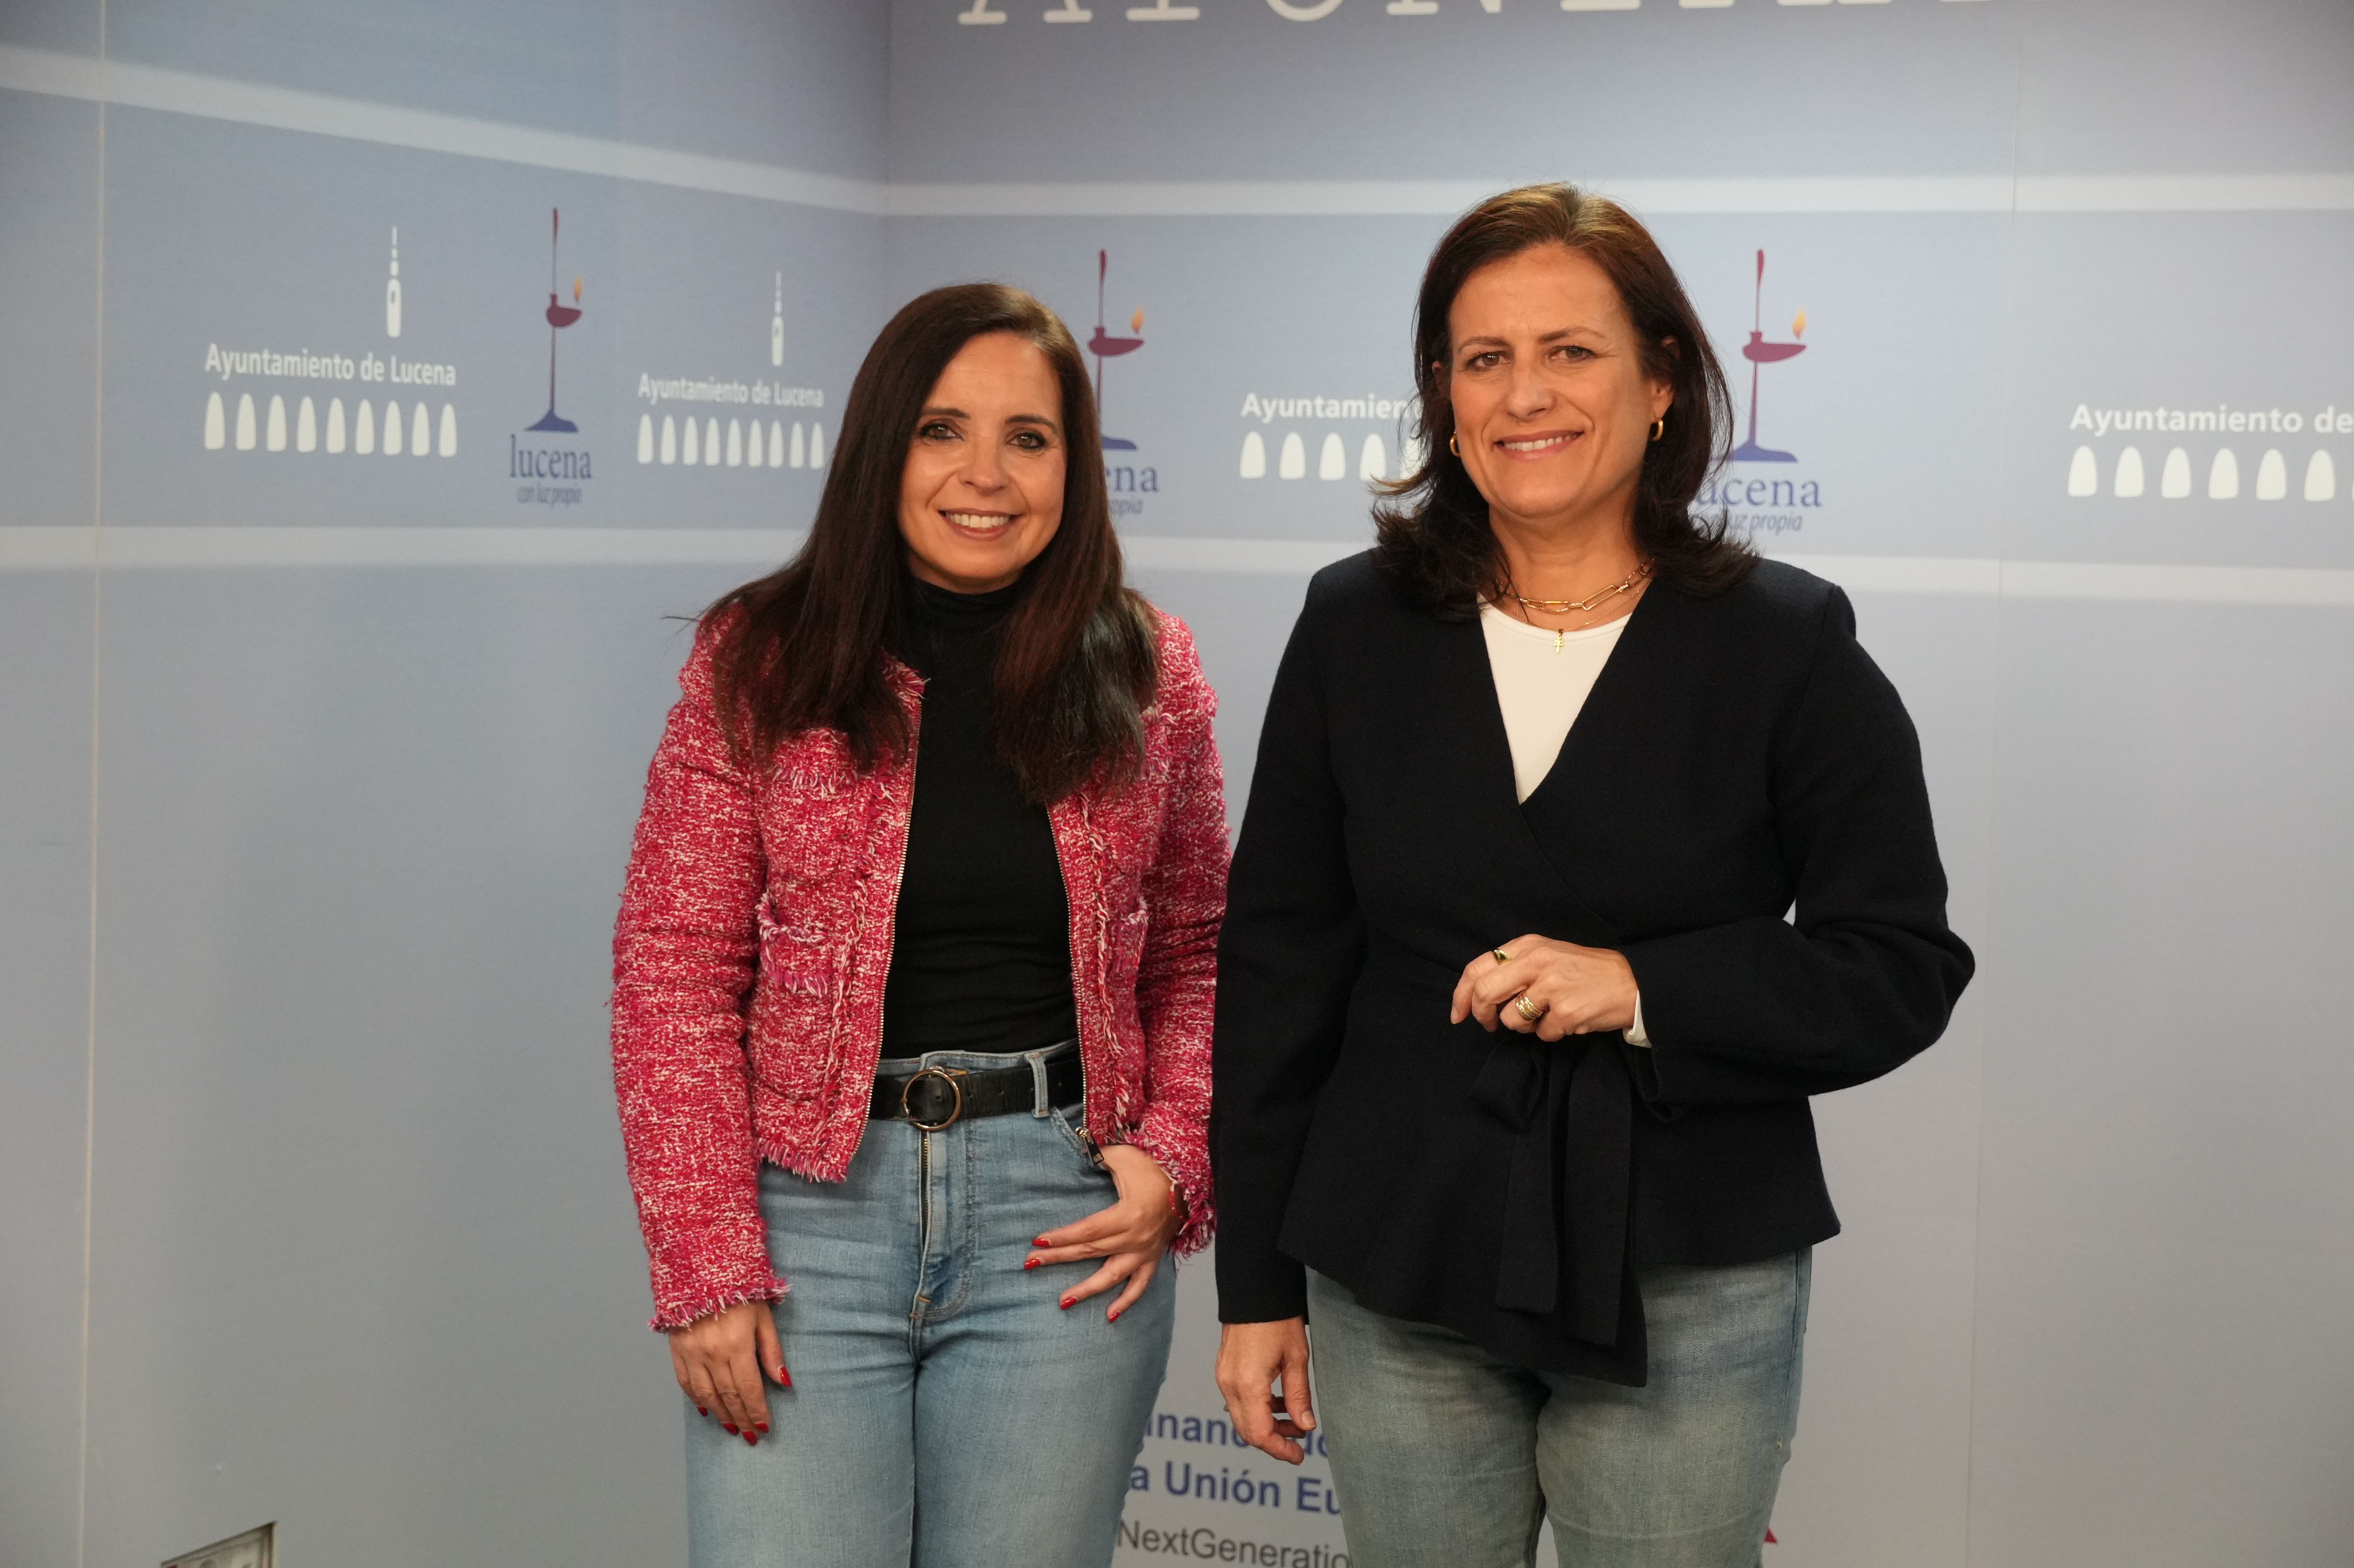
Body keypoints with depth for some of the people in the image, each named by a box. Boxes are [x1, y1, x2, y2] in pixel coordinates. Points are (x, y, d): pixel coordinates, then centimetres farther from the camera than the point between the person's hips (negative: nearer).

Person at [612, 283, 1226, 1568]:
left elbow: (1196, 950, 12)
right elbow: (674, 977, -2)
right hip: (809, 1204, -1)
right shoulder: (760, 661, -1)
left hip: (1062, 1217, 2)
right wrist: (707, 1266, -8)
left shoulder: (1150, 674, 5)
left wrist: (1173, 1159, -4)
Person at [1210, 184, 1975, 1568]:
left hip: (1688, 1299, -2)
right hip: (1396, 1288, 2)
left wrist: (1642, 989, -18)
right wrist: (1258, 1284, 5)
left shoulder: (1788, 646, -3)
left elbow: (1902, 968, -3)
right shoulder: (1357, 628, 3)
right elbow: (1277, 968, 6)